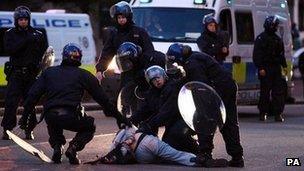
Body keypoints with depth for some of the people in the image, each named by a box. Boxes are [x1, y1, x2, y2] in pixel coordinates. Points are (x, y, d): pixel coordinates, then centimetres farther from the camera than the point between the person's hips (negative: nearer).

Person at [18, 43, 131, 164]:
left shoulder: (48, 72, 21)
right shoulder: (84, 75, 15)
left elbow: (33, 95, 15)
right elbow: (102, 98, 17)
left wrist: (24, 117, 21)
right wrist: (118, 116, 24)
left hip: (50, 117, 3)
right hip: (72, 117, -3)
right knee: (89, 127, 27)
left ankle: (57, 146, 12)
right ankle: (73, 148, 1)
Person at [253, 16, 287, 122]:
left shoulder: (277, 39, 18)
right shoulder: (261, 38, -4)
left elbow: (281, 54, 26)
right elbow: (257, 55, -9)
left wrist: (284, 66, 16)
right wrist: (260, 68, -17)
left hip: (276, 69, 6)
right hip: (265, 69, -6)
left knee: (279, 91, 1)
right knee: (265, 91, -5)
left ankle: (277, 113, 3)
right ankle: (263, 113, 2)